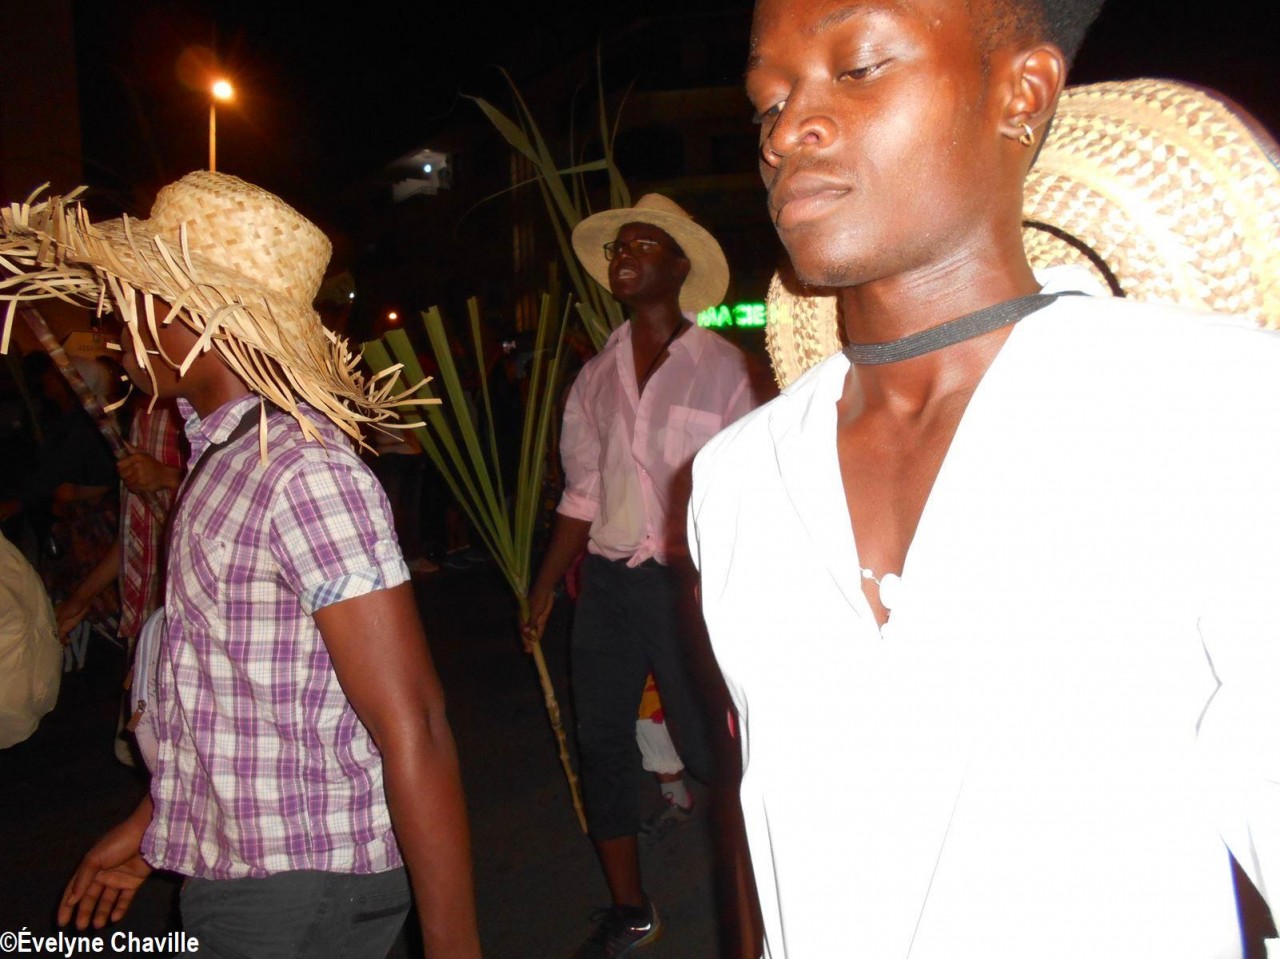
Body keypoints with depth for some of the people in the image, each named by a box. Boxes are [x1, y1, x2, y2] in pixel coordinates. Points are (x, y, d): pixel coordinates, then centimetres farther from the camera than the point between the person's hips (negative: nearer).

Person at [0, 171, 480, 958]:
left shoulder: (304, 473, -24)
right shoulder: (224, 455, 4)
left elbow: (413, 732, -25)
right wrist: (151, 825, 20)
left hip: (298, 894, -8)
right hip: (228, 872, 8)